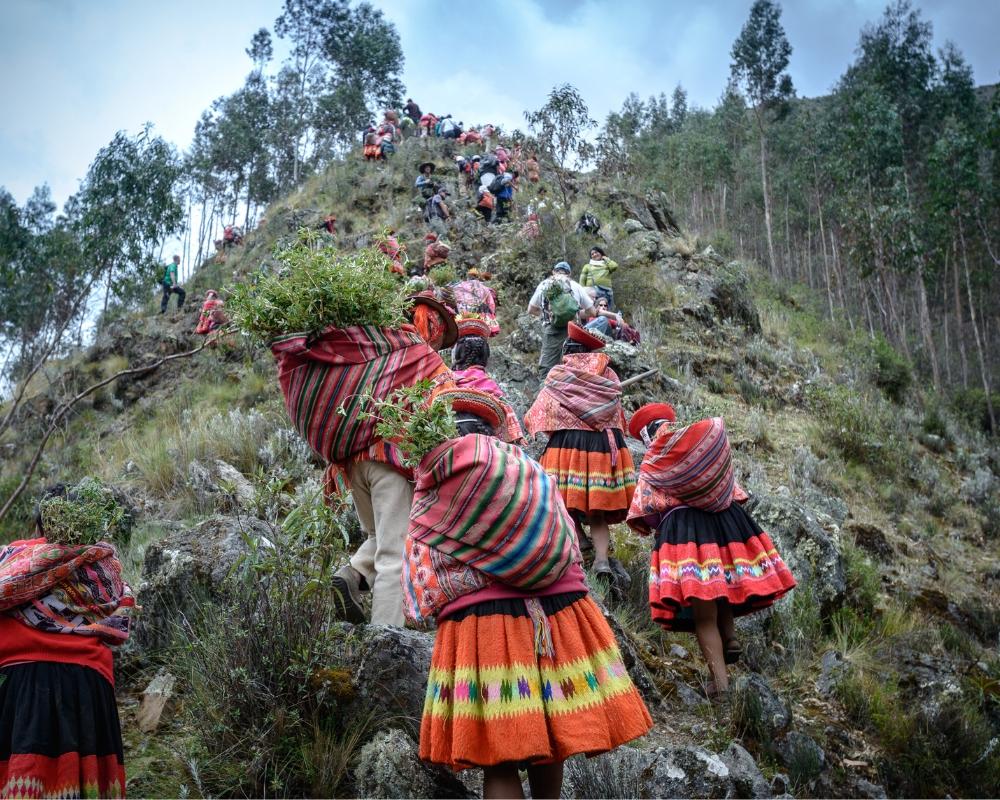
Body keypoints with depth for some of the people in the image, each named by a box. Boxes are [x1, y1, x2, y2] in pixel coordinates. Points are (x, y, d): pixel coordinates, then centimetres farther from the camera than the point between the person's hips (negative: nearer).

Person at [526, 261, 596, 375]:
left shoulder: (543, 285, 11)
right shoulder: (575, 286, 8)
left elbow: (531, 310, 15)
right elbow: (591, 312, 10)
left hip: (551, 331, 0)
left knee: (546, 368, 2)